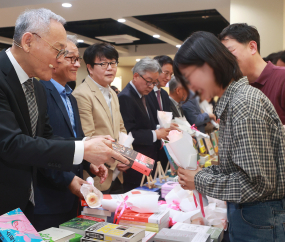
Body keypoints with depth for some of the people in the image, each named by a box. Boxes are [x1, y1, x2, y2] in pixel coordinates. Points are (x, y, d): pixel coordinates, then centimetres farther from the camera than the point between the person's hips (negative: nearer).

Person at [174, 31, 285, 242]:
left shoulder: (244, 103, -23)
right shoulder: (233, 99, 6)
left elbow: (257, 183, -25)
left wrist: (200, 181, -15)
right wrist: (203, 173, 0)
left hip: (260, 221, -8)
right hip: (246, 212, 8)